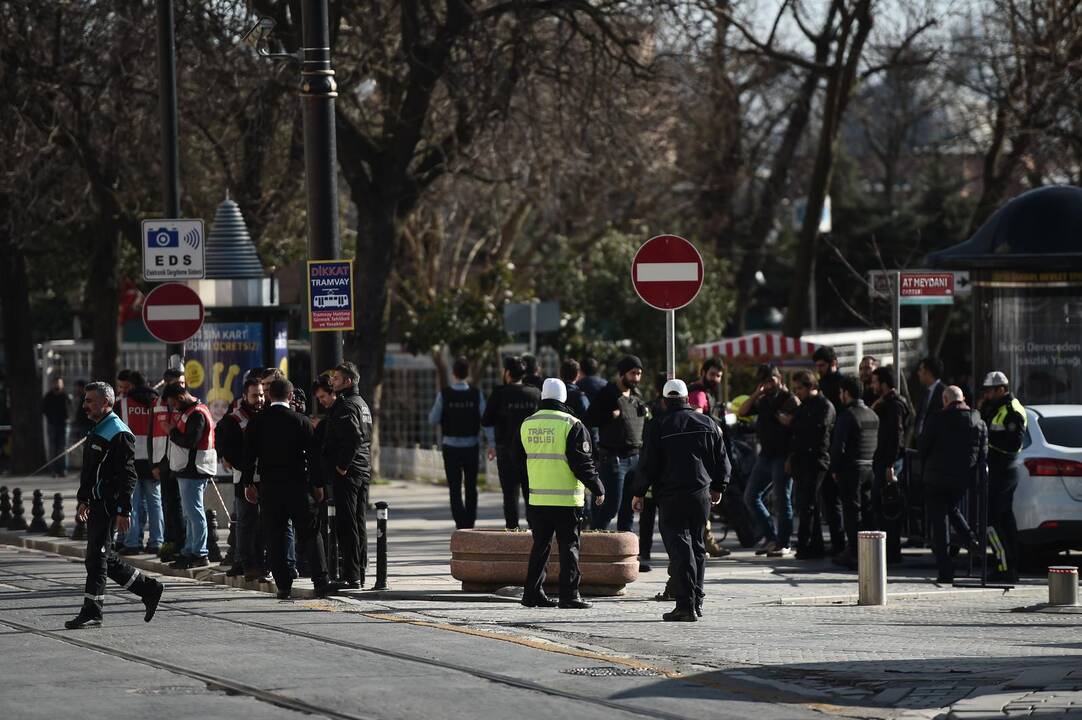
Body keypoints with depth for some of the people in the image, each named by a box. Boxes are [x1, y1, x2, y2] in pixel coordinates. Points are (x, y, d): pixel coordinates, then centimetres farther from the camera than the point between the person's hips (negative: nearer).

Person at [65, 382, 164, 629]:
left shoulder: (119, 434, -13)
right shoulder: (97, 431, 17)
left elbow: (127, 476, -18)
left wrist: (123, 511, -21)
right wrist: (84, 500, 24)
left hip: (109, 506, -10)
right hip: (97, 504, 10)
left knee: (96, 556, -8)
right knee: (104, 558, 12)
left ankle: (91, 612, -4)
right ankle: (149, 589, 22)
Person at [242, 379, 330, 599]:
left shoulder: (256, 422, 0)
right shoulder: (301, 421, -4)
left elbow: (249, 455, 3)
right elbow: (313, 454, -2)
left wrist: (248, 484, 11)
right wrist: (318, 484, 6)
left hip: (268, 486, 1)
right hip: (298, 486, -1)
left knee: (275, 539, 6)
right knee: (310, 534, 6)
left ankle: (283, 586, 2)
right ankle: (320, 583, -1)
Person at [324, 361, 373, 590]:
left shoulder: (345, 405, -13)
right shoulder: (362, 404, 19)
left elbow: (353, 436, -26)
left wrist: (342, 465, -19)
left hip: (346, 474, -10)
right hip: (363, 472, 10)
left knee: (346, 526, -8)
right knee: (359, 525, 12)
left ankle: (351, 577, -10)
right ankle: (359, 574, 16)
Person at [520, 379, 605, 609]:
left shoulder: (527, 425, 7)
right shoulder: (571, 425, -10)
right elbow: (582, 463, -11)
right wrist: (597, 489, -1)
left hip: (537, 498, 5)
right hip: (566, 498, -5)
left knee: (540, 545, 13)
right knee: (569, 546, 0)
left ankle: (533, 593, 13)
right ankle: (569, 595, -3)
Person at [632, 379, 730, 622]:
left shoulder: (658, 428, -7)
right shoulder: (707, 423, 6)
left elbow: (648, 465, -7)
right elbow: (722, 459, 12)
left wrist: (638, 493, 5)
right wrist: (718, 487, 25)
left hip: (671, 496, -4)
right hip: (701, 495, 4)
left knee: (679, 549, -6)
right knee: (697, 546, 17)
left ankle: (686, 604, -13)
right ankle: (697, 600, 21)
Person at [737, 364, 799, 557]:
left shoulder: (789, 399, -7)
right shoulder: (763, 401, 15)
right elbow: (741, 412, 10)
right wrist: (756, 394, 2)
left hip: (782, 457, -8)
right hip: (765, 456, 8)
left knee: (782, 501, -4)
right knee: (750, 497, 10)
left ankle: (783, 544, 2)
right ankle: (770, 537, 17)